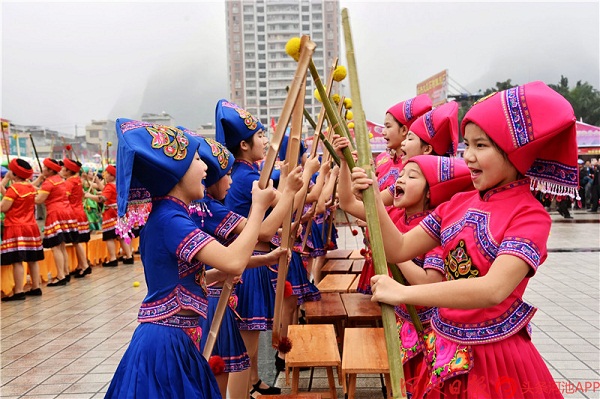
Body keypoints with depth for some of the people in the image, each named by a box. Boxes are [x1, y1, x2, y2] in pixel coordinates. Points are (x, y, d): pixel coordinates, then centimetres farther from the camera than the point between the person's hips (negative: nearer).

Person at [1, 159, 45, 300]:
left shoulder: (14, 188, -14)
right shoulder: (31, 187, 7)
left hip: (16, 228, -7)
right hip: (31, 227, 8)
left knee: (17, 261, -5)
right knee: (32, 259, 12)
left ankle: (19, 291, -4)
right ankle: (36, 287, 18)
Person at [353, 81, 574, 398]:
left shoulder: (529, 215, -17)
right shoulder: (458, 203, 0)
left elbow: (493, 289, -31)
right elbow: (398, 250, 0)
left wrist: (402, 292, -31)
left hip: (494, 357, -5)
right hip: (443, 349, 5)